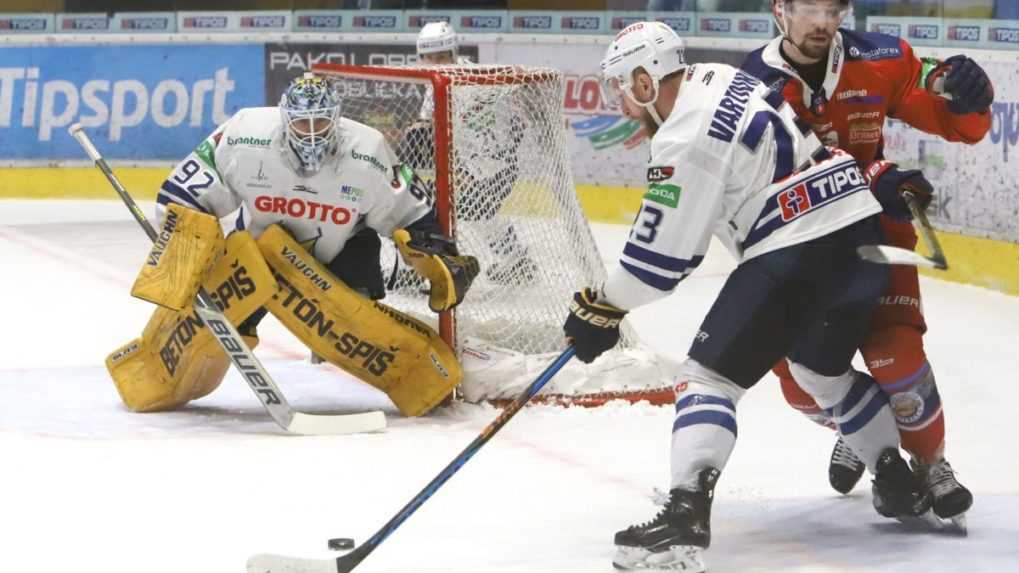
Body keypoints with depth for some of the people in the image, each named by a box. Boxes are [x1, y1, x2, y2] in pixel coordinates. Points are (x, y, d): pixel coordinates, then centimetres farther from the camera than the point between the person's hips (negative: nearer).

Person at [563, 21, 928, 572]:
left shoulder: (685, 140, -13)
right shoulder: (720, 77, 12)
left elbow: (661, 256, -10)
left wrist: (600, 308, 1)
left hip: (799, 252, -9)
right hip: (861, 225, 9)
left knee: (709, 372, -7)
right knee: (822, 368, 30)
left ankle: (685, 519, -20)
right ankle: (900, 484, 38)